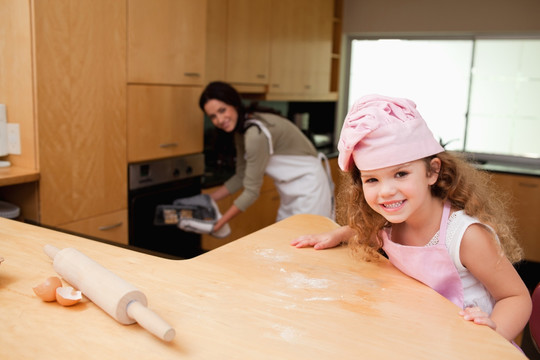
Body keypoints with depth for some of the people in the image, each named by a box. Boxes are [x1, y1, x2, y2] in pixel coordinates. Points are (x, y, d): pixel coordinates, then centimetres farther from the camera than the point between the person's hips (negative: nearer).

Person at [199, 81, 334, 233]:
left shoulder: (256, 133, -27)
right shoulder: (242, 131, 2)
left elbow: (252, 191, -22)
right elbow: (241, 177, 10)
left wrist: (219, 224, -15)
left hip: (309, 190, -9)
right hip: (291, 195, 10)